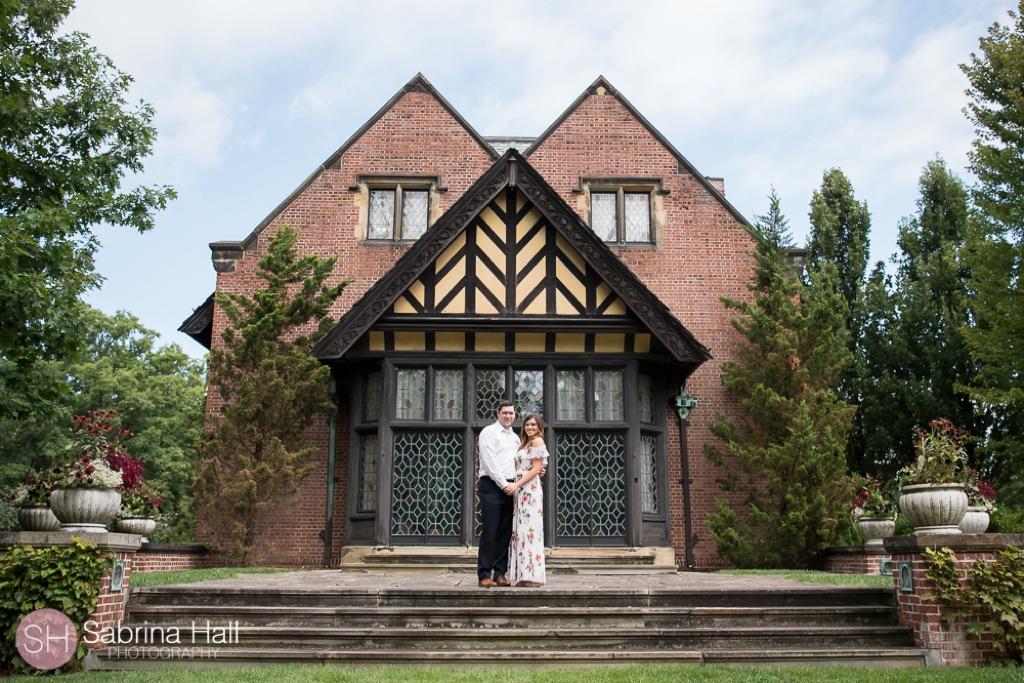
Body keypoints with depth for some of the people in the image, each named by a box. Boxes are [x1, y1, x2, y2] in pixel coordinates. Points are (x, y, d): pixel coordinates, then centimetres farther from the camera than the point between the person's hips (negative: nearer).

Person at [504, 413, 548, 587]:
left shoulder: (537, 441, -4)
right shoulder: (525, 443, 23)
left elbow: (536, 469, -11)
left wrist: (516, 485, -15)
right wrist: (514, 486, 4)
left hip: (530, 489, -9)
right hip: (520, 490, 9)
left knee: (529, 529, -9)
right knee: (522, 530, 7)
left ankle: (532, 575, -8)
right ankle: (524, 574, 9)